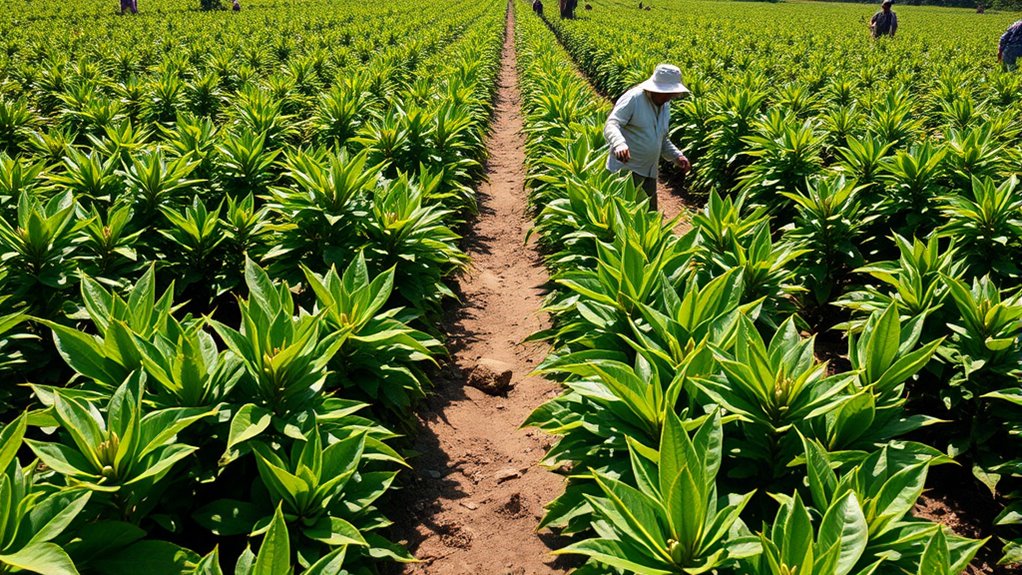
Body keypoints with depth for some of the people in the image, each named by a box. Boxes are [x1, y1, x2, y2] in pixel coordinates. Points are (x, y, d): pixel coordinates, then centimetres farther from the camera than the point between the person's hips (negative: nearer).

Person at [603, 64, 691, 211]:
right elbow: (611, 126, -23)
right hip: (627, 170, -8)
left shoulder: (665, 106, 12)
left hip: (650, 172, 8)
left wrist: (676, 155, 7)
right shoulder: (633, 98, -12)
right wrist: (619, 143, -43)